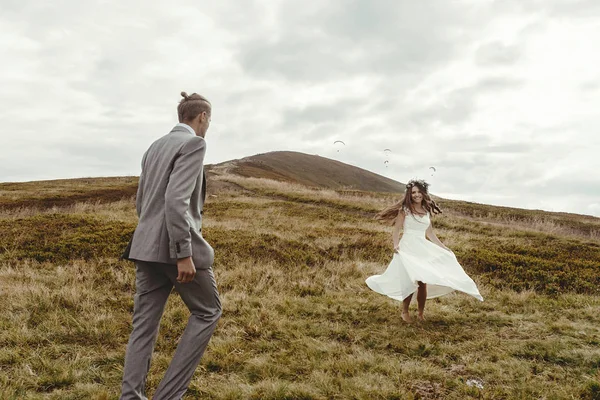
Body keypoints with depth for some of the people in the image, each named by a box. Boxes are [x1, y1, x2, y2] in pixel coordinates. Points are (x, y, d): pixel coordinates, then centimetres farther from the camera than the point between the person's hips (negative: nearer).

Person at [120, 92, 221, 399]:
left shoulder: (154, 147, 17)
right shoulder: (193, 143, -10)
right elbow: (176, 199, -22)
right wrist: (184, 254, -23)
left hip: (147, 245, 8)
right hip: (175, 246, -8)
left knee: (144, 325, 9)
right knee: (207, 312, 9)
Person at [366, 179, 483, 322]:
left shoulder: (427, 211, 11)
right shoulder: (404, 210, -2)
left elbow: (430, 233, 21)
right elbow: (396, 230, -4)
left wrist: (443, 247, 21)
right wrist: (395, 245, -21)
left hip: (423, 249, 4)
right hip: (407, 249, -4)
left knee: (423, 283, 0)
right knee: (409, 283, -8)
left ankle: (420, 313, 15)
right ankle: (405, 312, 10)